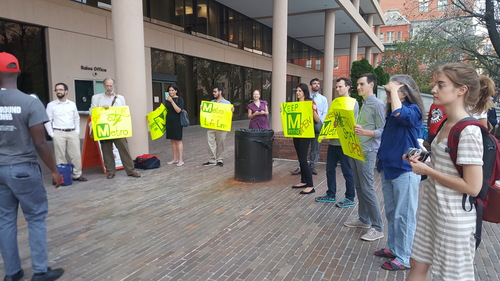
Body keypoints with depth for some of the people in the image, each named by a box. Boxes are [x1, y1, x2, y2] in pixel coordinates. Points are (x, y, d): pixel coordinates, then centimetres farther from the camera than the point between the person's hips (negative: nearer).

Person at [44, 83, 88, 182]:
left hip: (72, 133, 3)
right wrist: (52, 134, -4)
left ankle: (77, 175, 12)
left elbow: (76, 119, 16)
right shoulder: (51, 105, 1)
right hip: (59, 133, -3)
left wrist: (77, 132, 9)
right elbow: (48, 121, 1)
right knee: (60, 156, 1)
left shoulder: (72, 104, 10)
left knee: (76, 155, 3)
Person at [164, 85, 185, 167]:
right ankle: (175, 159, 18)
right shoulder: (167, 99, 12)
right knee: (172, 141, 10)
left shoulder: (179, 99, -6)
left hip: (177, 122, -6)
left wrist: (172, 101, -22)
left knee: (178, 141, -3)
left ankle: (180, 160, 2)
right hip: (169, 122, 6)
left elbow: (178, 110, -18)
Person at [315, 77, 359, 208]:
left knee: (347, 172, 2)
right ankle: (331, 195, 26)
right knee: (330, 169, 13)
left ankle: (350, 198, 15)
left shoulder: (353, 102, -5)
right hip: (333, 142, 7)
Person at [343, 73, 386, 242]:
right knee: (359, 187, 14)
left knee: (367, 189, -7)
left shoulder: (377, 104, -10)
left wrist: (364, 132, -31)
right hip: (356, 150, 9)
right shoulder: (363, 105, 16)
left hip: (367, 152, -9)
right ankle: (363, 219, 26)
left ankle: (377, 228, 2)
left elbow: (382, 130, -16)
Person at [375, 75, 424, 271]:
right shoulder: (391, 111, 11)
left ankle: (405, 258, 13)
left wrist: (394, 90, -24)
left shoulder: (413, 110, -13)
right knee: (391, 213, 17)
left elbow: (399, 113, -37)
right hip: (389, 168, 9)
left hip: (405, 169, -8)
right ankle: (393, 248, 31)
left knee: (404, 215, 1)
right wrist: (381, 158, 16)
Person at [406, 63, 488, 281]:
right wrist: (423, 163, 2)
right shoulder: (446, 124, 5)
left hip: (454, 216, -8)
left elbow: (472, 187, -24)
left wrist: (427, 170, -19)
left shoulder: (468, 132, -21)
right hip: (432, 207, 8)